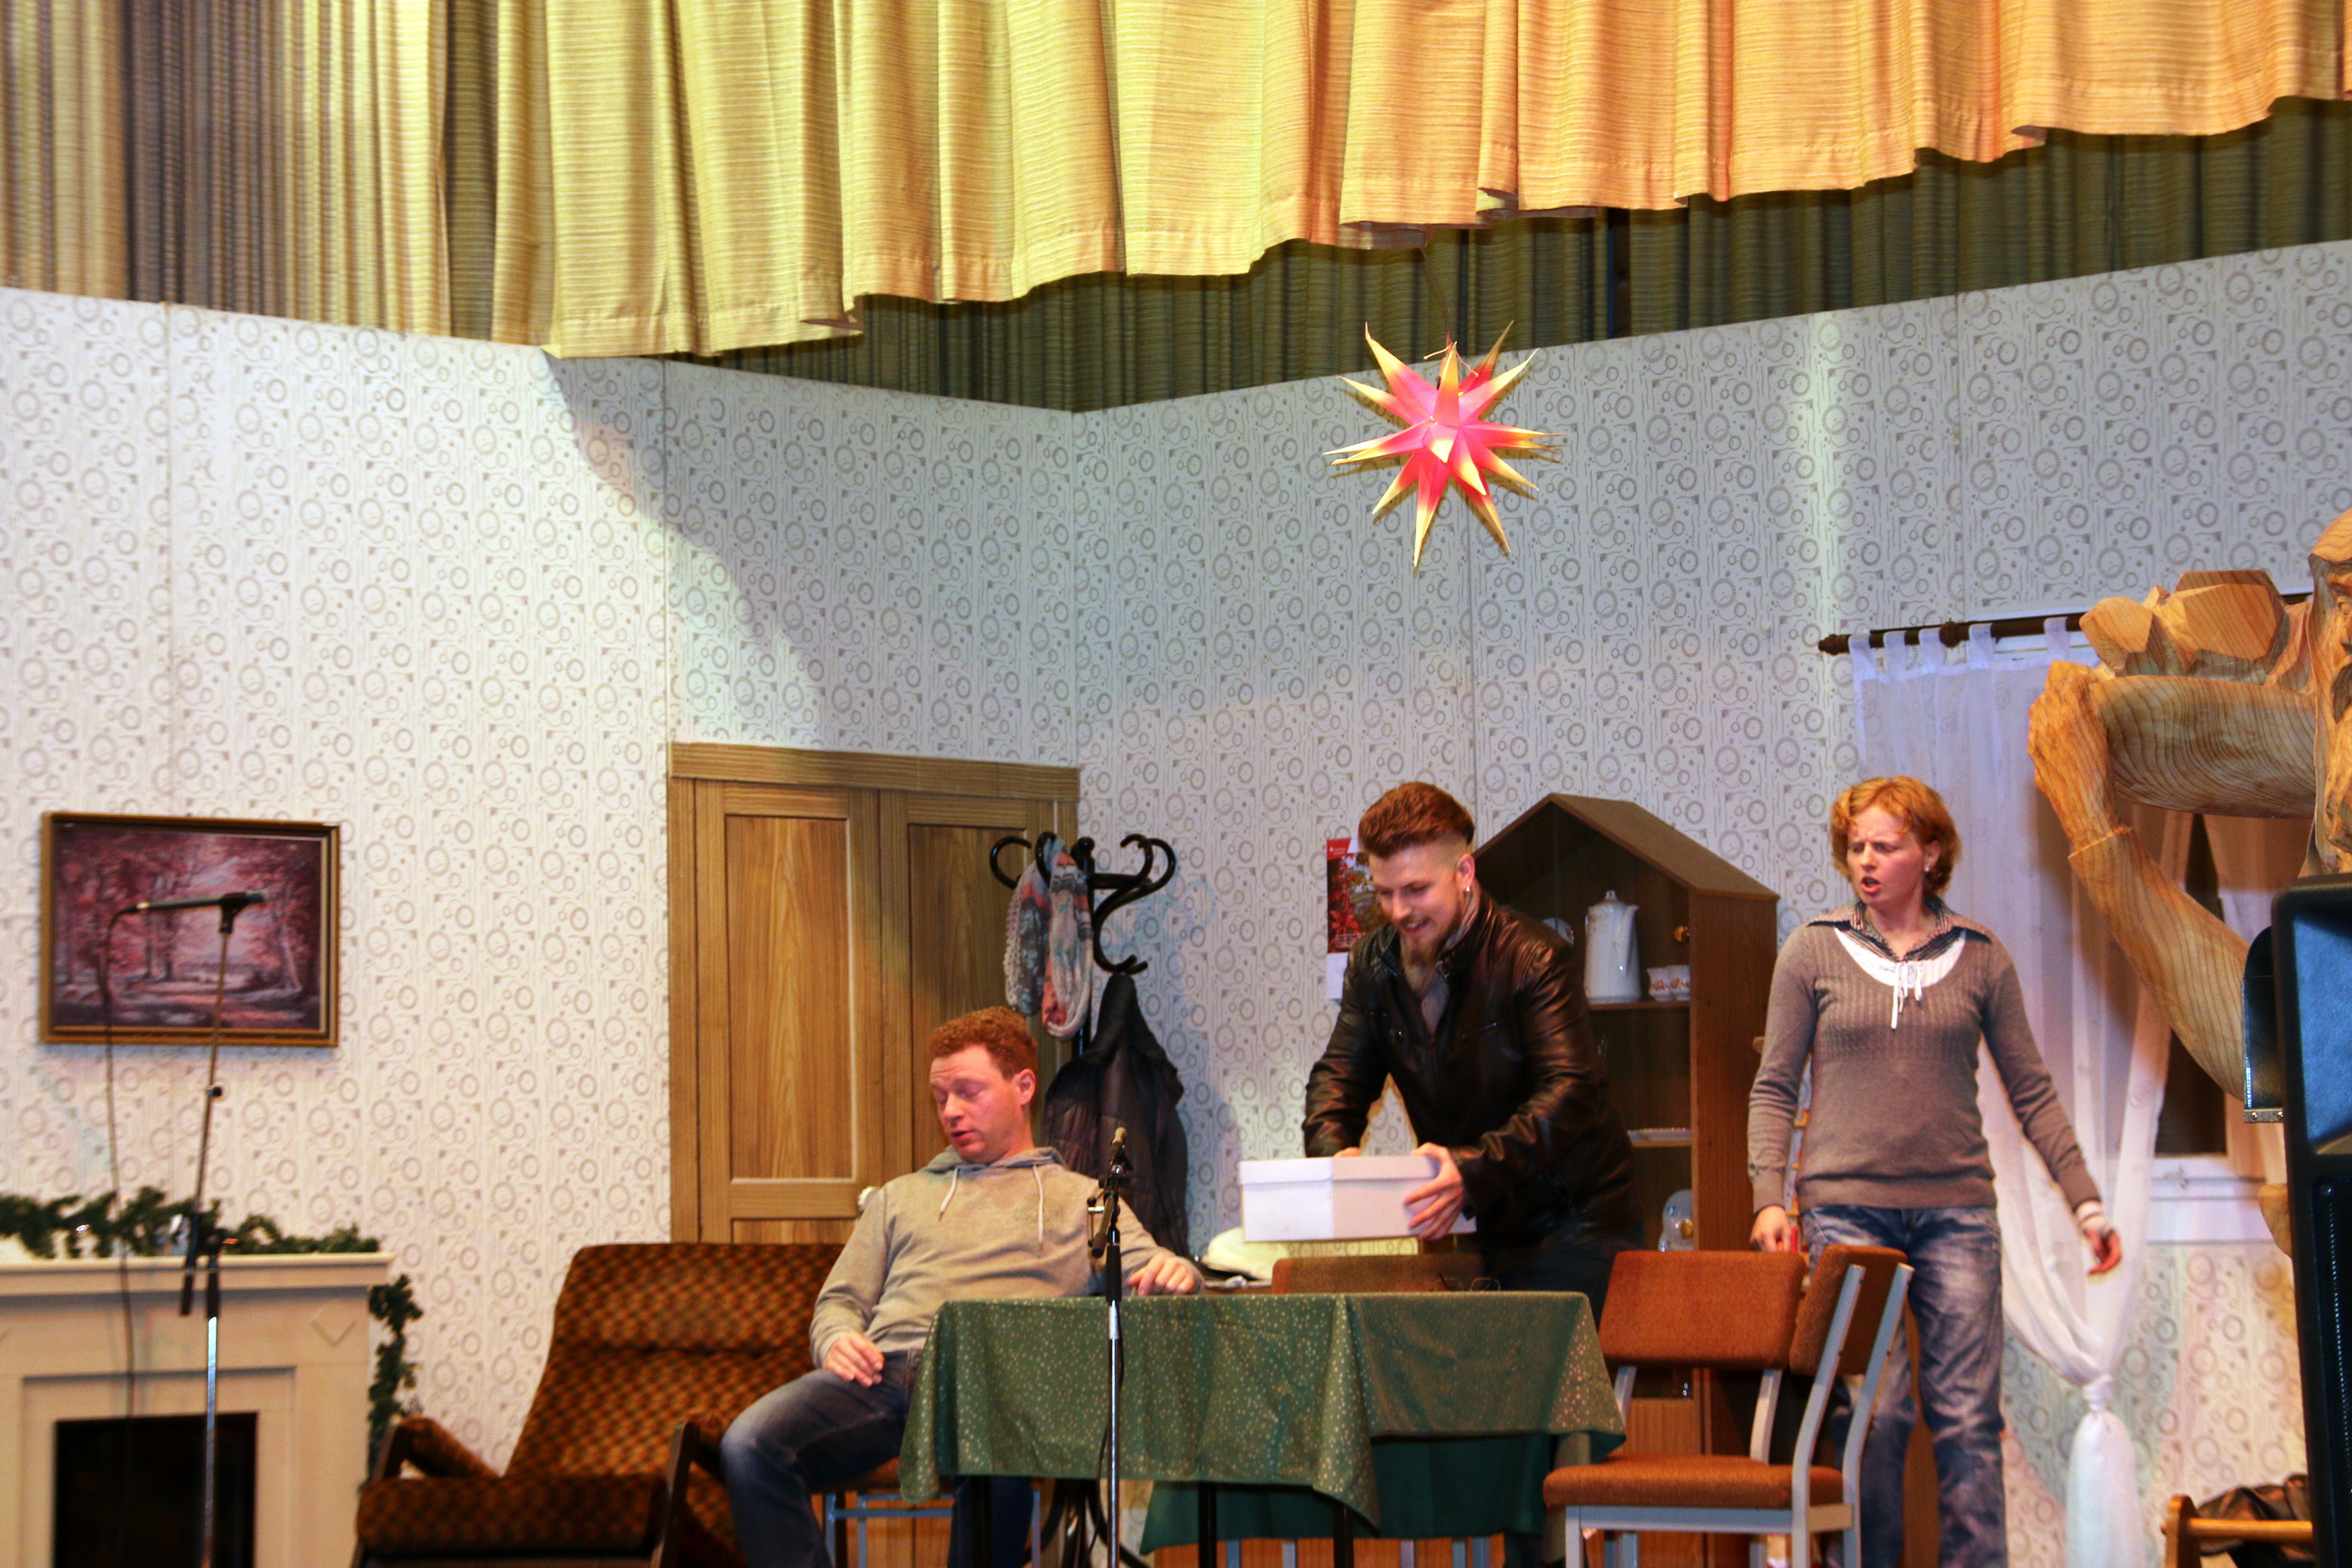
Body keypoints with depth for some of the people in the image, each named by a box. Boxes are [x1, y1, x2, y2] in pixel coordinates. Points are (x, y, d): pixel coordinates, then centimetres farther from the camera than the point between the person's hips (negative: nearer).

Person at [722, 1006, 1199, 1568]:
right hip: (886, 1371, 3)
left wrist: (1175, 1274, -12)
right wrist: (837, 1340, 4)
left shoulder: (1083, 1201, 27)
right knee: (749, 1444, -30)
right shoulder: (899, 1198, 35)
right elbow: (840, 1300, 29)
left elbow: (1147, 1278, 14)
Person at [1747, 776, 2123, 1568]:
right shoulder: (1814, 951, 5)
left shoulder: (1979, 958, 8)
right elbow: (1774, 1087, 6)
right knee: (1873, 1414, -6)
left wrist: (2086, 1203, 3)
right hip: (1845, 1209, -1)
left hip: (1955, 1210, 1)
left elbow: (2031, 1092, 10)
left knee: (1967, 1416, -3)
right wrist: (1769, 1198, -5)